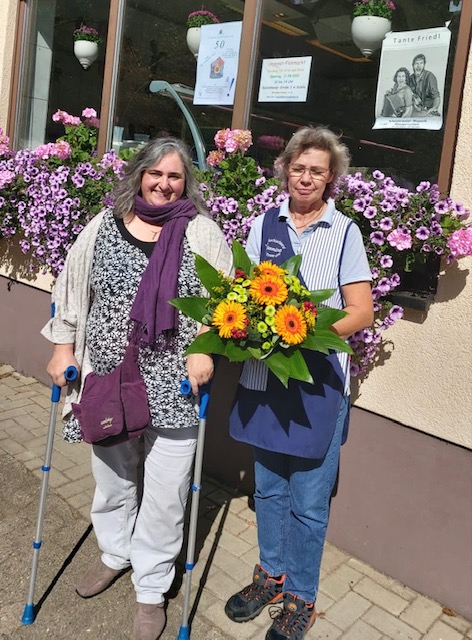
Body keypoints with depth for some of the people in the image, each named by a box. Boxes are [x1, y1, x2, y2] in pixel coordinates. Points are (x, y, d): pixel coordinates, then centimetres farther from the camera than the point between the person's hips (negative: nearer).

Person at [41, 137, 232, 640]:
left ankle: (151, 588, 31)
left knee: (165, 492, 7)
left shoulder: (200, 231, -6)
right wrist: (63, 348, 8)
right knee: (111, 474, 21)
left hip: (173, 386, -3)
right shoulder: (105, 225, 3)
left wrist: (204, 350, -13)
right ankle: (115, 552, 50)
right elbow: (72, 288, 9)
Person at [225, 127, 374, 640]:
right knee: (268, 486, 17)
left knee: (308, 500, 6)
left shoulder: (344, 232, -2)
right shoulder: (264, 224, 7)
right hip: (263, 376, 4)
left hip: (318, 381, -3)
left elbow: (361, 312, -5)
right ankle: (271, 574, 39)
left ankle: (300, 597, 28)